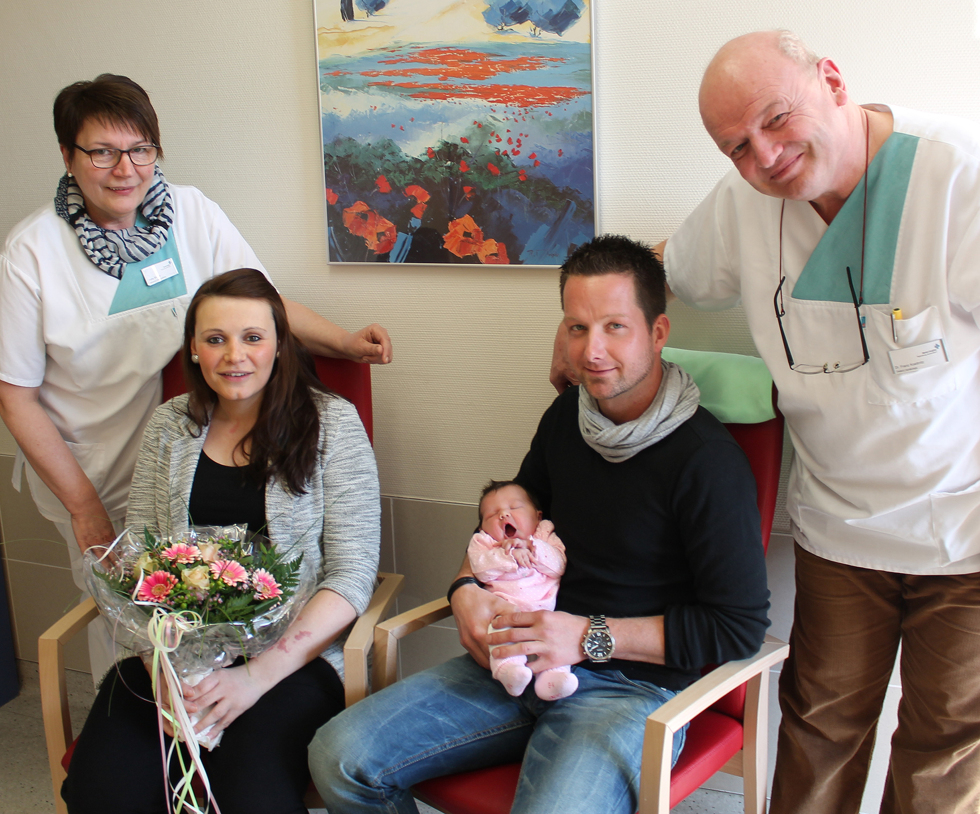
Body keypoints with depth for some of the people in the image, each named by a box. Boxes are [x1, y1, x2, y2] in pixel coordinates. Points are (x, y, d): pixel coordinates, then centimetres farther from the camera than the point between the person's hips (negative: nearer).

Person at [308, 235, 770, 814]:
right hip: (522, 662, 6)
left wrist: (591, 636, -16)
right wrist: (468, 589, 1)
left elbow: (739, 628, -13)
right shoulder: (567, 416, 7)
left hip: (632, 685, -5)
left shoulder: (708, 459, -15)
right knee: (340, 755, -6)